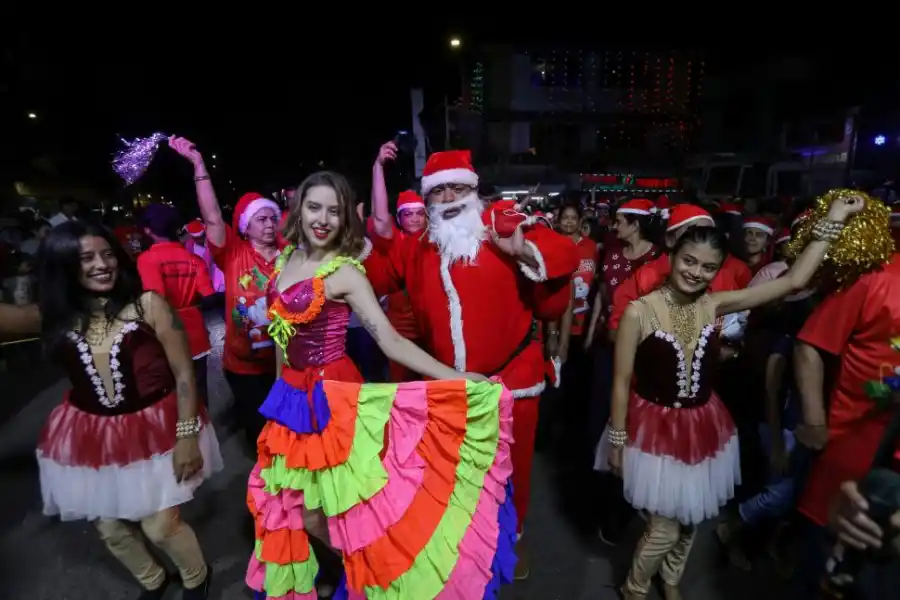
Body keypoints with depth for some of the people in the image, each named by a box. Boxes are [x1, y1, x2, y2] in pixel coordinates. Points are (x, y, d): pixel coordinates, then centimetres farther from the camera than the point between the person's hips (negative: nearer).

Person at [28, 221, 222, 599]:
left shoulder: (147, 305, -16)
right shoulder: (59, 317, -2)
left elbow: (184, 374, -15)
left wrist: (187, 435, -17)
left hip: (152, 428, -5)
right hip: (92, 435, 5)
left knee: (160, 526, 1)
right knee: (108, 528, 19)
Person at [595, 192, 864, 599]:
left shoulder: (715, 305, -6)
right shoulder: (639, 311, -19)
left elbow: (793, 281, -7)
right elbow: (621, 382, -14)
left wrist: (832, 222, -8)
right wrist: (617, 440, -8)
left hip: (701, 427, 5)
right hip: (656, 427, -5)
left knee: (691, 520, 22)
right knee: (665, 528, 5)